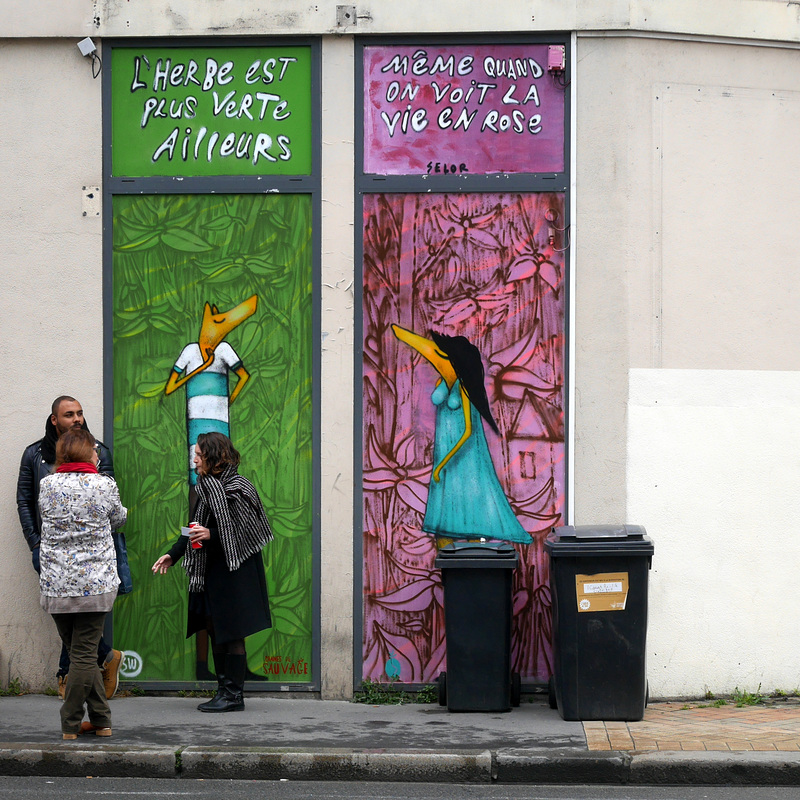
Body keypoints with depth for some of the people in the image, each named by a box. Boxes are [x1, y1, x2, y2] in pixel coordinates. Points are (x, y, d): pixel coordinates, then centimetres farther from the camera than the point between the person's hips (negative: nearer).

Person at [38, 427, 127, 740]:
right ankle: (70, 723, 4)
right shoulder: (105, 485, -6)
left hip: (56, 583, 2)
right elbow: (118, 520, 12)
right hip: (96, 582, -2)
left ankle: (101, 719, 13)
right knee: (85, 653, 2)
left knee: (80, 653, 11)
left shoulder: (47, 485, -2)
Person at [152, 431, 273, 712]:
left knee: (230, 631, -5)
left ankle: (233, 695, 1)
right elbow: (195, 527, 18)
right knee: (213, 626, 9)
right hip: (211, 569, 9)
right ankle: (224, 690, 16)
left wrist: (212, 535, -24)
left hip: (235, 569, -9)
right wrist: (172, 555, 18)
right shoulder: (206, 486, 10)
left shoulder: (237, 489, -14)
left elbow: (245, 531, -17)